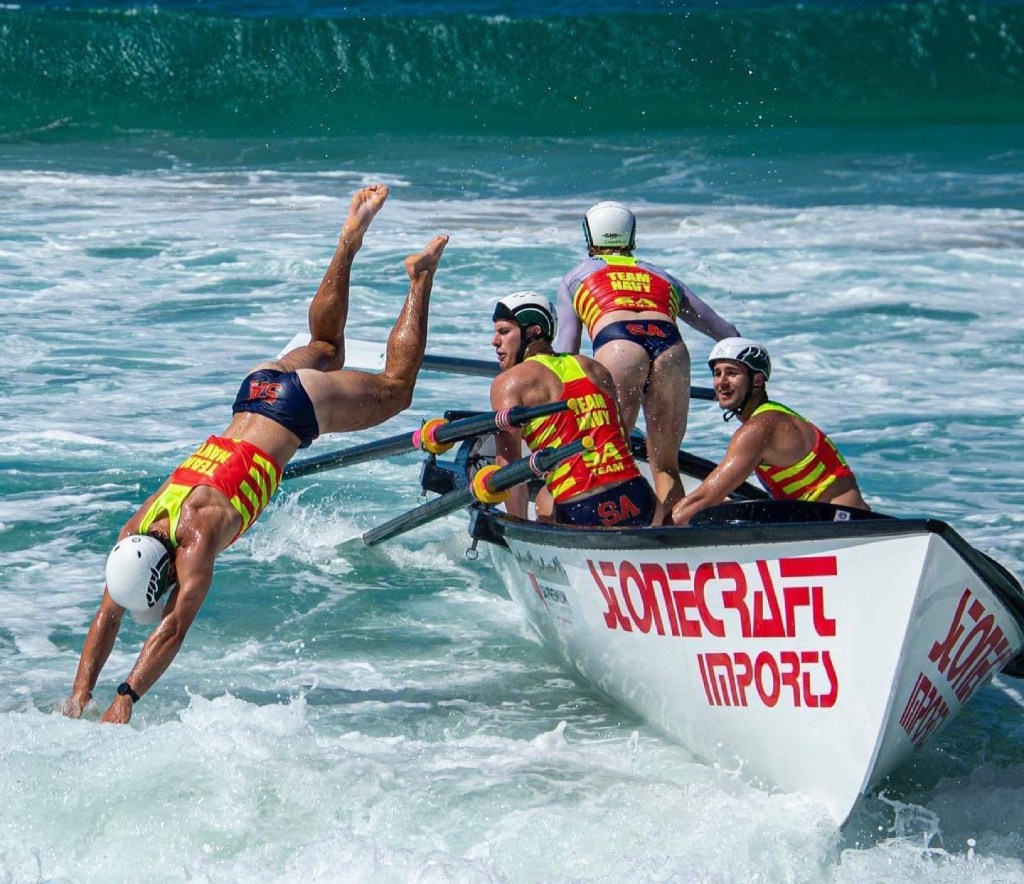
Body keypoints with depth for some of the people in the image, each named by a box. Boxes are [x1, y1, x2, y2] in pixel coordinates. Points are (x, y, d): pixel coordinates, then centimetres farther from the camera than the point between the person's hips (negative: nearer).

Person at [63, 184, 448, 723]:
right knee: (324, 348, 31)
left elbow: (175, 627, -42)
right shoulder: (133, 536, -20)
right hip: (256, 390, 4)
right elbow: (107, 617, -15)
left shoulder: (198, 536, -36)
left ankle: (420, 276, 32)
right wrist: (79, 695, -25)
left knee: (395, 388, 19)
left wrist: (126, 698, -47)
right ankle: (352, 234, 44)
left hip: (295, 408, -4)